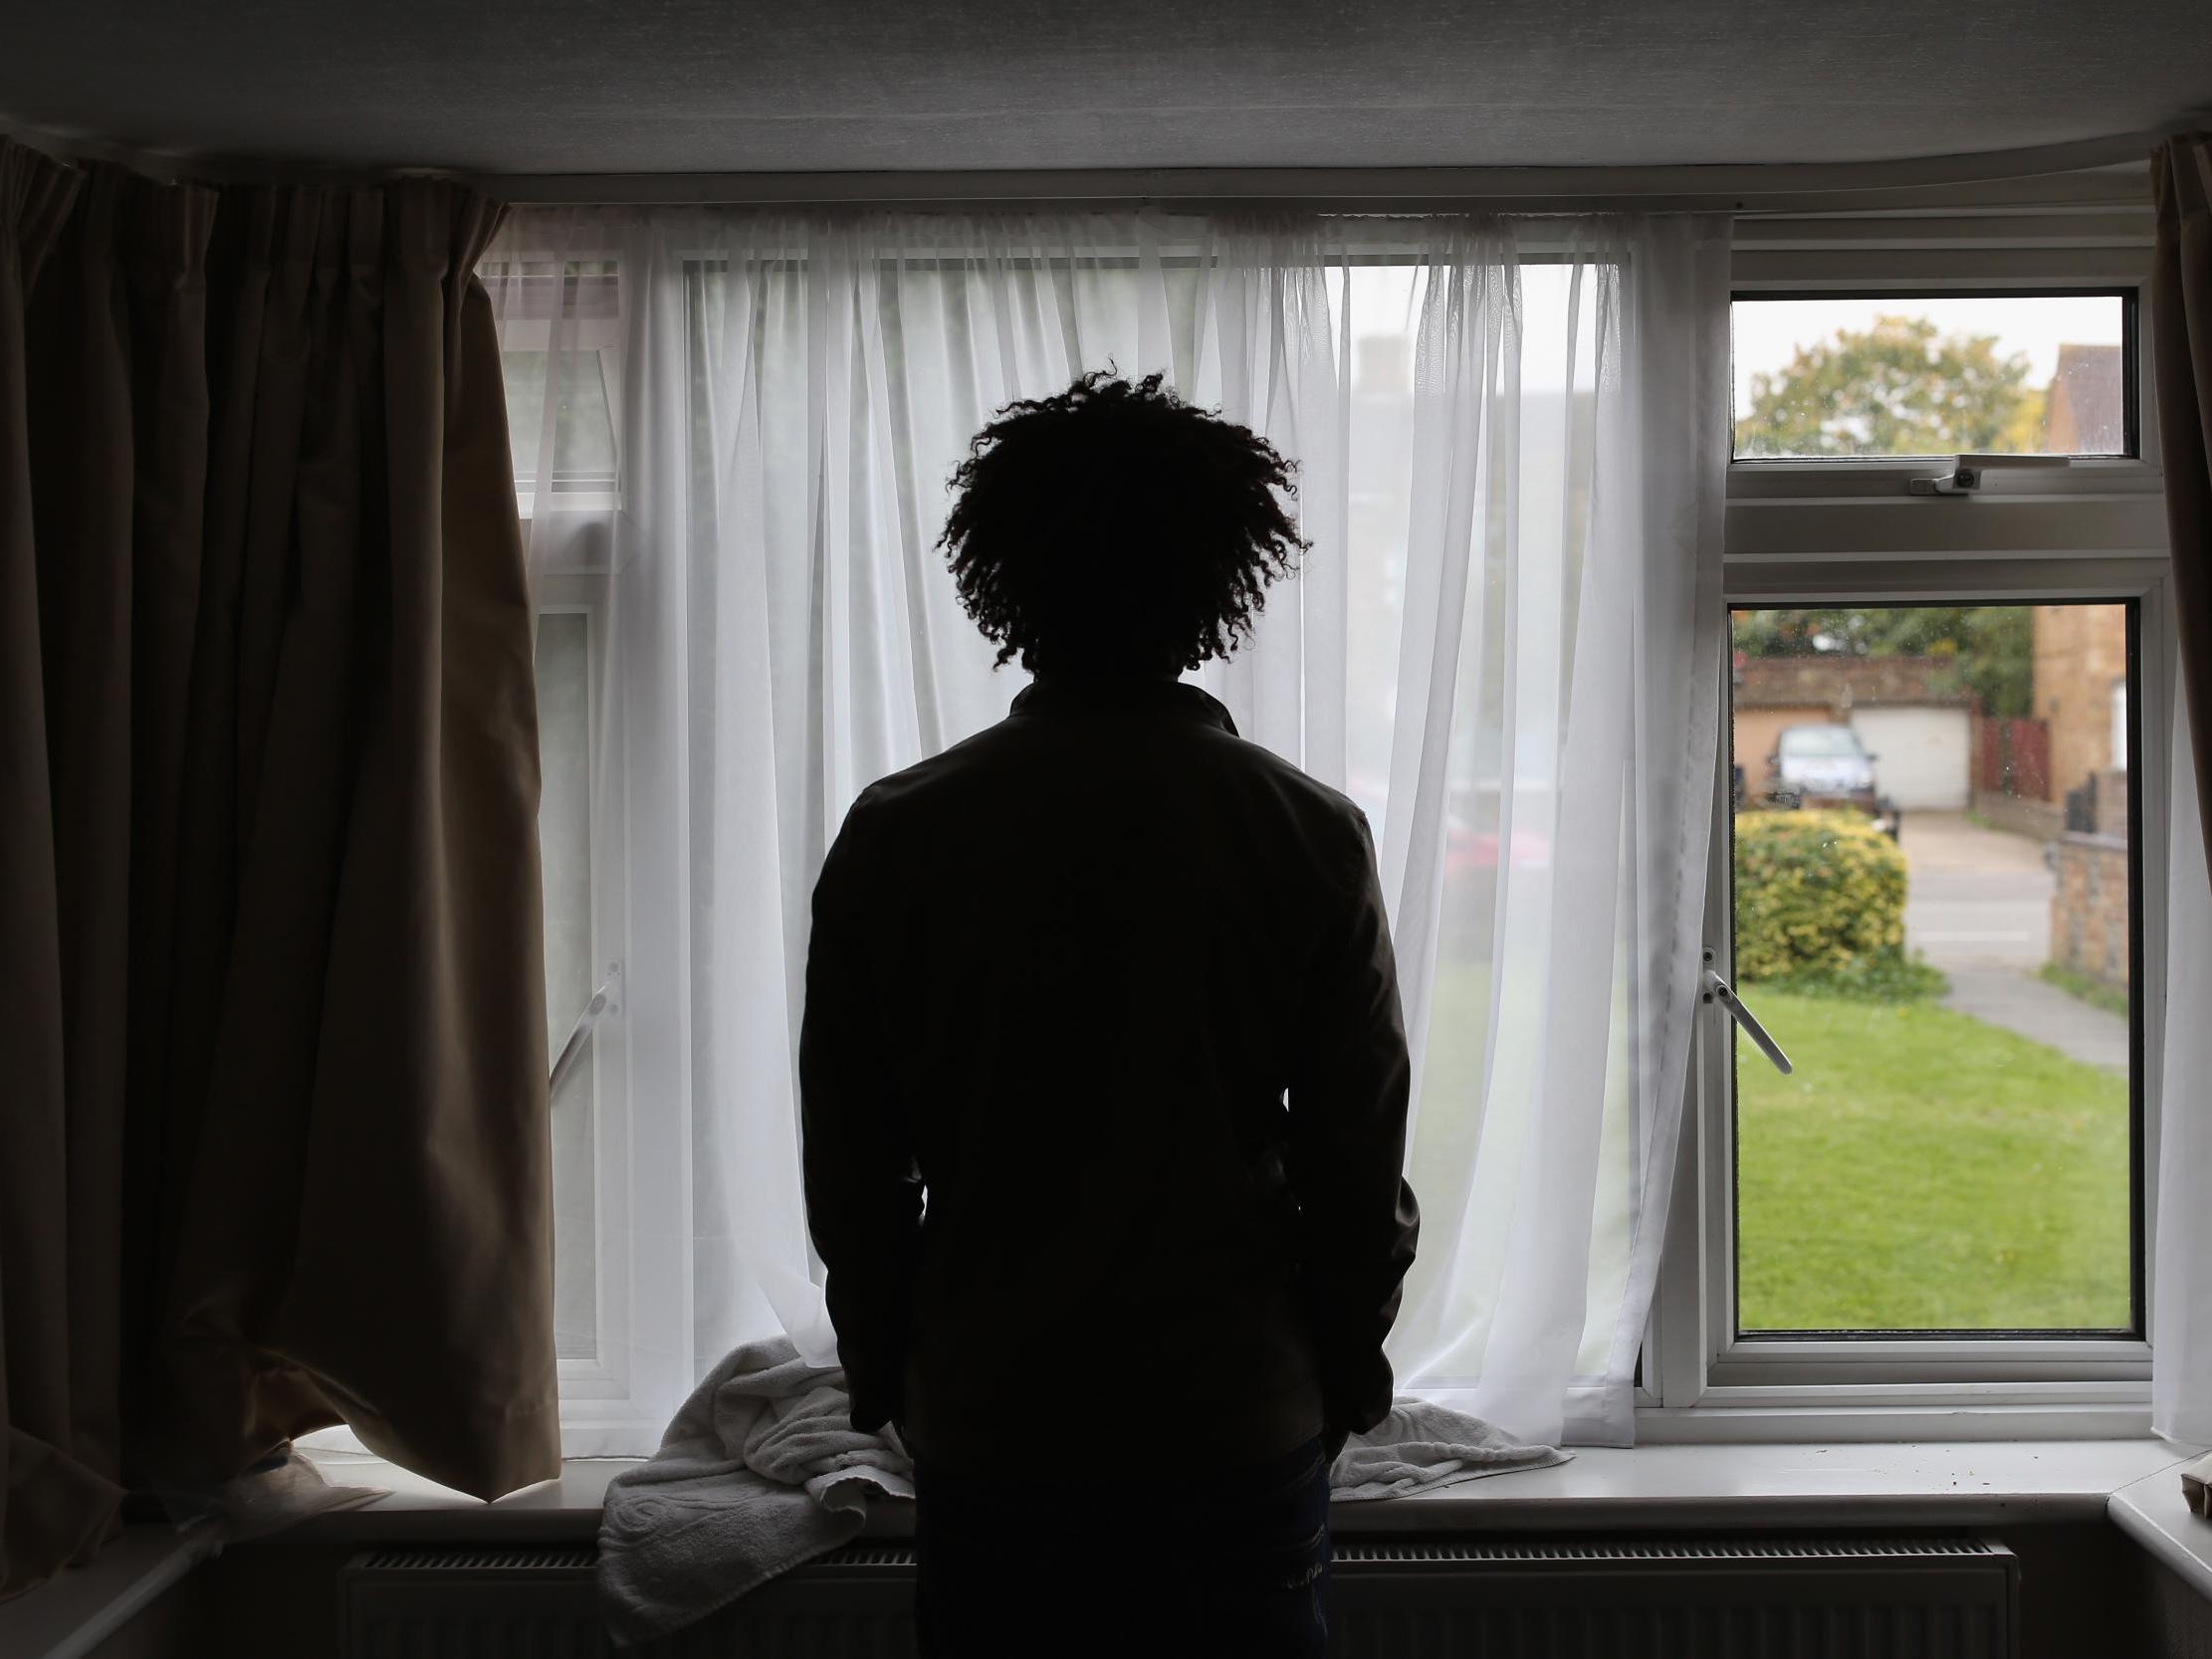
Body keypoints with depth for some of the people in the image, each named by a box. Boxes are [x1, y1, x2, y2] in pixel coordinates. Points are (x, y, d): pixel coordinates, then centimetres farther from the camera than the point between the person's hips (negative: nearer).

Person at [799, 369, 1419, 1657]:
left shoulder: (896, 836, -8)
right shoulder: (1310, 837, -9)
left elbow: (852, 1177, -1)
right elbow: (1362, 1169, -4)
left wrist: (887, 1380, 12)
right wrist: (1346, 1374, 11)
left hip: (985, 1431, 1)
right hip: (1244, 1430, 0)